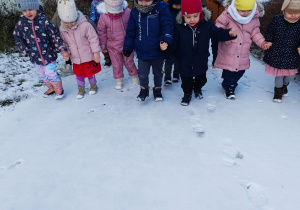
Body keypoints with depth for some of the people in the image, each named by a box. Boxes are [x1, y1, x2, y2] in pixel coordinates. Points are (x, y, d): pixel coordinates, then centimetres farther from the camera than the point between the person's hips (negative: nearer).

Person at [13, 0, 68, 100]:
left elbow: (55, 36, -14)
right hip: (35, 57, 5)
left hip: (49, 54, -4)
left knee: (50, 74, 0)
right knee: (42, 75, 18)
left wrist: (62, 50, -19)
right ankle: (51, 88, 41)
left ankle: (59, 90, 24)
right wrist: (26, 51, 0)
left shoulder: (44, 21, -14)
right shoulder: (21, 23, -4)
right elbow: (18, 39, 7)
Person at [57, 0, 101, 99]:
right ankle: (81, 89, 36)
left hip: (88, 56, -4)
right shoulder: (62, 29, -8)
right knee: (78, 73, 16)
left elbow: (93, 39, -16)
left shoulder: (85, 25, -21)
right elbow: (64, 42, 7)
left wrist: (96, 52, -16)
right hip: (76, 58, 4)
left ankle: (93, 85, 38)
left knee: (90, 72, 12)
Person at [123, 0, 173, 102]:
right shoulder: (134, 12, -2)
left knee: (158, 73, 19)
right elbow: (130, 32, 5)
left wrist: (165, 41, -33)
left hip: (158, 51, -1)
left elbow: (167, 26, -17)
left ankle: (157, 89, 42)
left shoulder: (161, 8, -11)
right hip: (142, 52, 2)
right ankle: (144, 89, 36)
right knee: (142, 74, 9)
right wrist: (127, 47, 2)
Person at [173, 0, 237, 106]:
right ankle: (187, 94, 36)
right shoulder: (179, 27, -15)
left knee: (201, 78, 22)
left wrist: (229, 33, -25)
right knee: (186, 80, 12)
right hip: (185, 61, -2)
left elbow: (218, 33, -8)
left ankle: (198, 89, 51)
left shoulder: (207, 24, -12)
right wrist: (175, 55, -8)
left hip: (201, 60, 2)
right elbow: (175, 44, -7)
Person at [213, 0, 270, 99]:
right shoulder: (227, 15, -15)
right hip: (228, 54, -4)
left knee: (240, 72, 15)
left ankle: (232, 84, 42)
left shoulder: (254, 19, -2)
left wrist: (262, 42, -5)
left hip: (242, 56, 4)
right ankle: (228, 87, 30)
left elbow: (255, 33, 9)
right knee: (228, 72, 4)